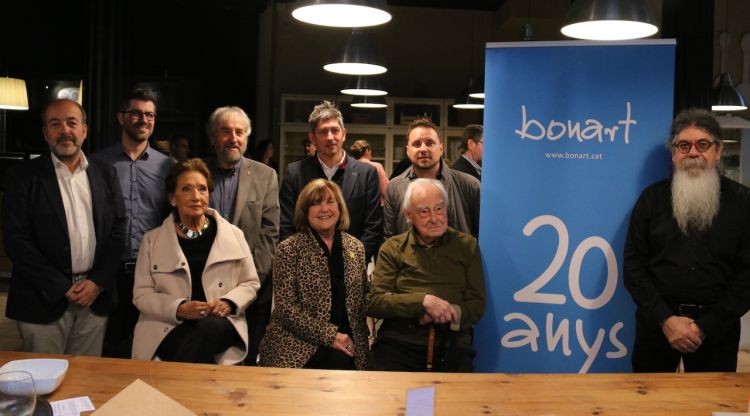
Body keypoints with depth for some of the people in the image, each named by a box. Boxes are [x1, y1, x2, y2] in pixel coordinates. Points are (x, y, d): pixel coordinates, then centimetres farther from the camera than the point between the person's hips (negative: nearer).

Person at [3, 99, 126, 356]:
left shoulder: (106, 174, 8)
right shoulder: (24, 176, -2)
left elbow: (118, 229, 6)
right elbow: (16, 239, -7)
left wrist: (99, 282, -5)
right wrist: (61, 287, -10)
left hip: (95, 298, 3)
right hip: (44, 300, -2)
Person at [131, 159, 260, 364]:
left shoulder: (233, 235, 12)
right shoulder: (152, 240, 11)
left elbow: (250, 283, 15)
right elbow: (141, 295, 6)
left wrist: (228, 303, -8)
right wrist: (179, 309, -13)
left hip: (220, 325, 2)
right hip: (169, 328, -2)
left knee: (210, 326, -35)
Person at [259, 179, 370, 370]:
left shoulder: (355, 247, 12)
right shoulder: (289, 249, -3)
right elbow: (286, 307, -10)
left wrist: (359, 337, 2)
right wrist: (329, 336, -15)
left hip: (347, 344, 4)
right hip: (297, 345, -4)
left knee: (342, 362, -27)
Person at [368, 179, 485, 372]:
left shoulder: (467, 245, 14)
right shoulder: (392, 249, 11)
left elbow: (477, 305, 10)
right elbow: (374, 303, 0)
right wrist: (423, 301, -12)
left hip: (452, 346, 1)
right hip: (398, 343, 0)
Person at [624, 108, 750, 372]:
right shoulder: (652, 198, 2)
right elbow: (633, 264, -1)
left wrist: (707, 326, -11)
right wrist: (665, 318, -11)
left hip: (716, 328, 0)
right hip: (658, 323, 1)